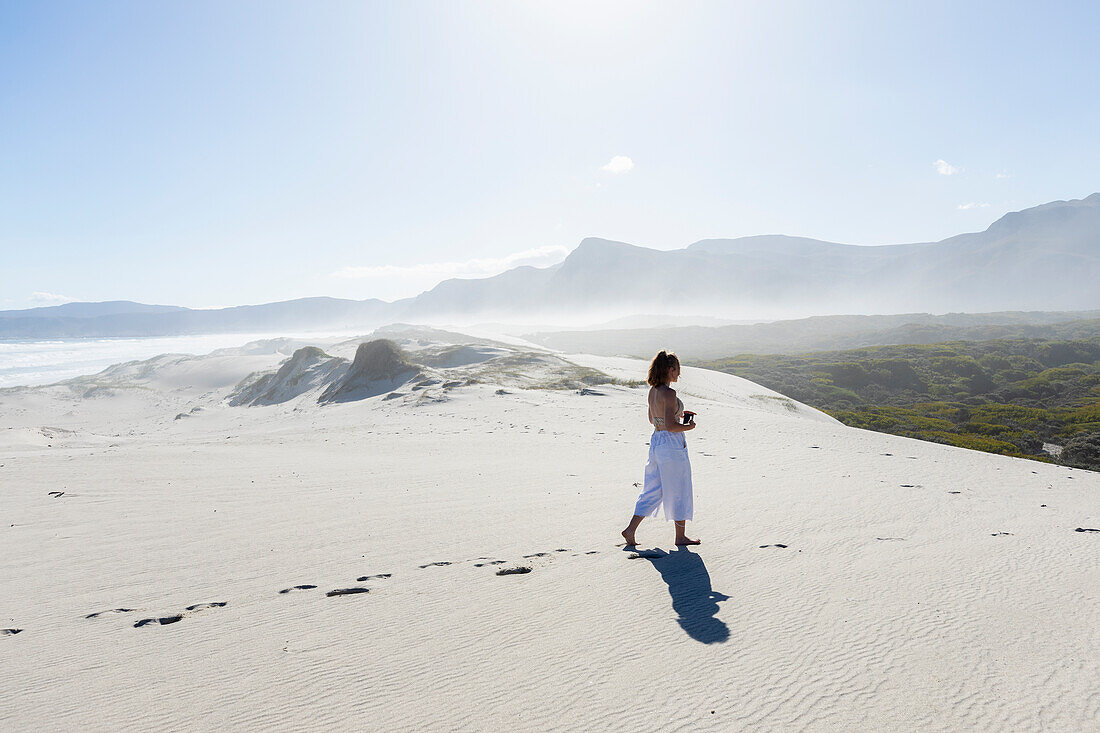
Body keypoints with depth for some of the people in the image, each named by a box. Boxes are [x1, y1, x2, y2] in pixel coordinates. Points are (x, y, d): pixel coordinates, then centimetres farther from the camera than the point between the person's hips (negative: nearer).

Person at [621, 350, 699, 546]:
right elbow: (670, 426, -24)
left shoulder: (653, 390, 7)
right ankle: (680, 536, 21)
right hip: (672, 445, -8)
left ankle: (631, 529, 12)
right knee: (678, 491, 8)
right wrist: (689, 426, -7)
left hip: (656, 441, 8)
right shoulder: (669, 393, -19)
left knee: (653, 490, 15)